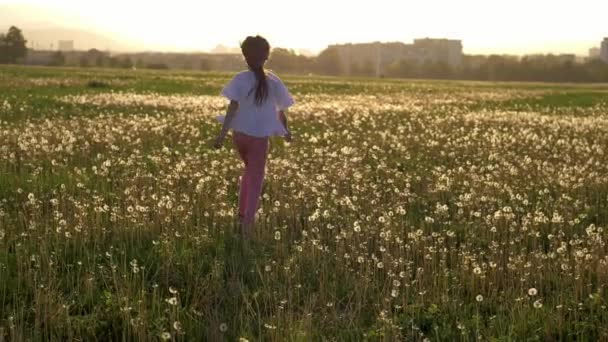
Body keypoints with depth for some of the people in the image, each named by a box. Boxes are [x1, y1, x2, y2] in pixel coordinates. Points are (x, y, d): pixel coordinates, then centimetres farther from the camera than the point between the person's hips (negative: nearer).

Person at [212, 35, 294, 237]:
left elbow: (232, 108, -17)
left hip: (239, 134, 2)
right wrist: (286, 131, 20)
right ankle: (247, 221, -6)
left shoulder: (240, 79, -7)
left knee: (249, 170, 26)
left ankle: (242, 215, 24)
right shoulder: (273, 82, -5)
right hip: (260, 138, -2)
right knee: (255, 180, 5)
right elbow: (281, 111, 2)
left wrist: (223, 133, -21)